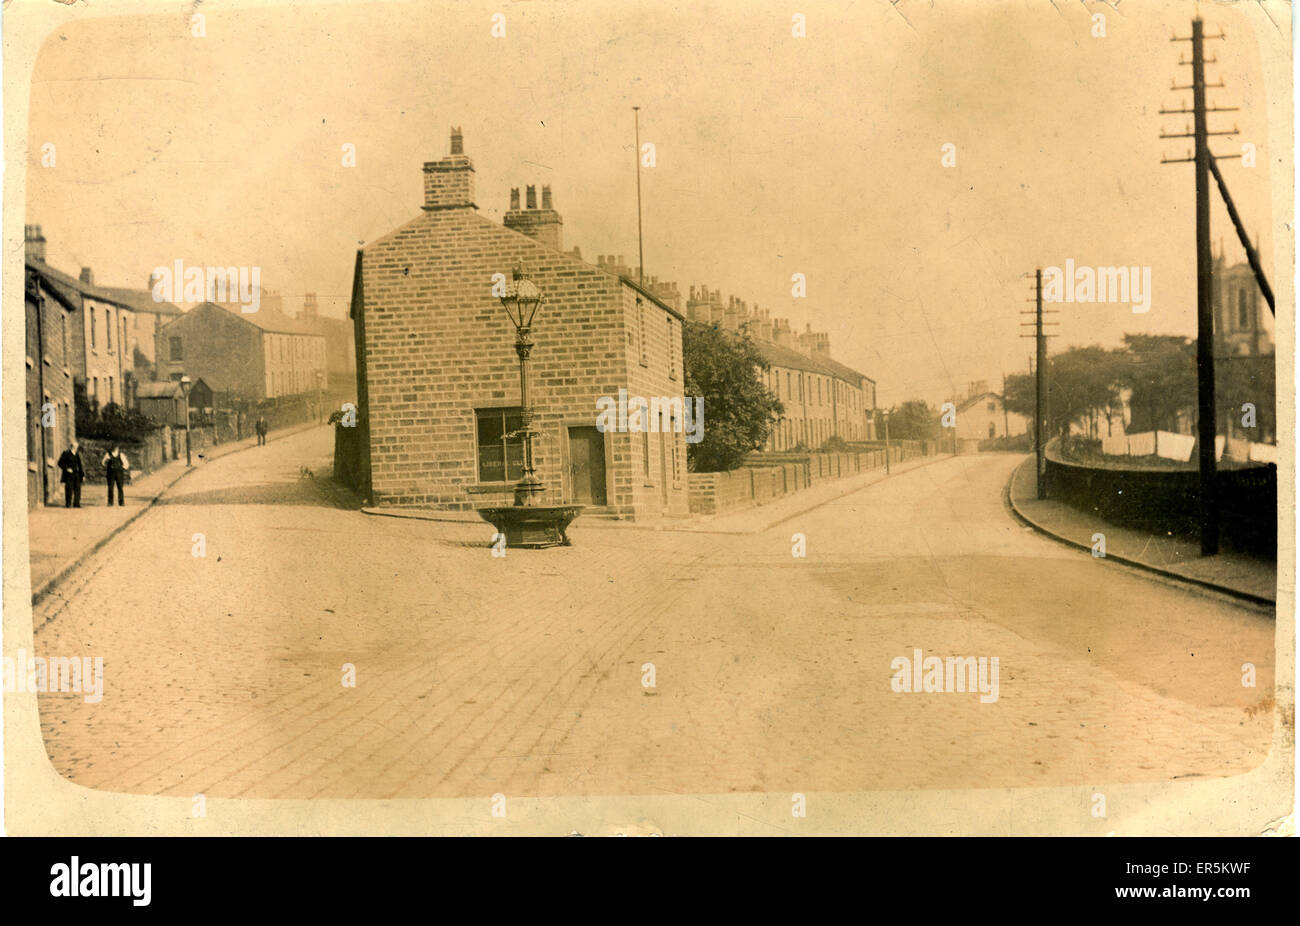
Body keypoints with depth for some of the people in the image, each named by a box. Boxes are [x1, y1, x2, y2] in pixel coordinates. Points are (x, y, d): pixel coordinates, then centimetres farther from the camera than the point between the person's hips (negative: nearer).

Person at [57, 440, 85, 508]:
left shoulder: (77, 455, 16)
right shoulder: (65, 453, -2)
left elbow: (80, 465, 20)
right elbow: (60, 463, -4)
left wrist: (83, 475, 15)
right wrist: (66, 468, -16)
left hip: (77, 475, 6)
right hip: (69, 475, -6)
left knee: (77, 489, 1)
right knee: (69, 489, -6)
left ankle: (76, 503, 6)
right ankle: (68, 504, 0)